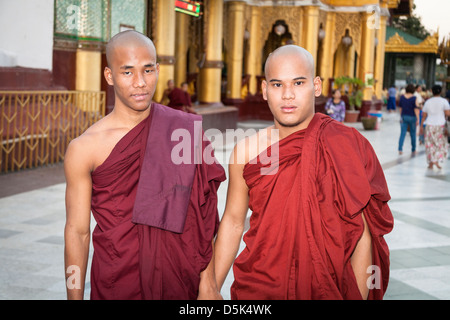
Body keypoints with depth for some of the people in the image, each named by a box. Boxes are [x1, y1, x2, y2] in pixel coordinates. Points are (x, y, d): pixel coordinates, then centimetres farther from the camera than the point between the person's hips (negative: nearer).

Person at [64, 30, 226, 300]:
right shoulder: (84, 149, -7)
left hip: (181, 278, 2)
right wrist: (75, 296, -2)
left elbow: (203, 217, 0)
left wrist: (208, 281, -3)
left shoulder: (187, 131, -3)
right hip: (115, 284, -1)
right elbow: (78, 232, -3)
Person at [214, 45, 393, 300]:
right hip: (258, 288, 1)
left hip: (328, 288, -1)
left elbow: (362, 236, -7)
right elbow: (233, 223, 5)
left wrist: (358, 297, -9)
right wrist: (210, 290, 6)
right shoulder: (246, 151, -4)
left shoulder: (348, 147, -9)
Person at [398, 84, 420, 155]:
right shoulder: (414, 98, -11)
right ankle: (413, 150, 19)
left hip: (403, 117, 3)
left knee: (402, 133, 2)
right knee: (413, 134, 10)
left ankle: (400, 149, -10)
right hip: (412, 117, -3)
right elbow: (416, 109, -13)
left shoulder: (402, 97, 0)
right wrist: (417, 119, -10)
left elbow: (400, 107, 7)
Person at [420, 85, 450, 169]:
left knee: (430, 144, 7)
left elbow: (424, 115, 7)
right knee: (441, 144, 10)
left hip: (429, 125, 2)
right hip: (440, 125, -2)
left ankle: (430, 164, 7)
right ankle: (437, 161, -3)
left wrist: (421, 126, 14)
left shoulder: (428, 102, 4)